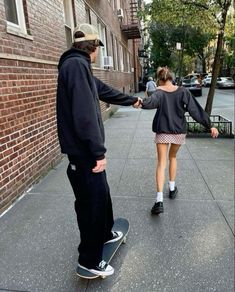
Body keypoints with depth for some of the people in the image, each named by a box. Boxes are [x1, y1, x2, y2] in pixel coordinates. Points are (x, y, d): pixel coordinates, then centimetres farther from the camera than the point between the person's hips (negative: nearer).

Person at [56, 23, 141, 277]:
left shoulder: (79, 66, 17)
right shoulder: (76, 65, -16)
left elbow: (107, 92, 30)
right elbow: (84, 114, -25)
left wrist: (132, 100, 42)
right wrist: (98, 152, -22)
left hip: (86, 150, 10)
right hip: (83, 152, -10)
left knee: (101, 194, 22)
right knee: (91, 202, 1)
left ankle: (105, 234, 43)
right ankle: (89, 260, 20)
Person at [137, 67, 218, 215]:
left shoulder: (159, 93, -6)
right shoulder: (183, 91, -2)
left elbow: (151, 102, -30)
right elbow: (196, 110, -4)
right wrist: (210, 126, -1)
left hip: (163, 131, -2)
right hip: (179, 130, 2)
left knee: (161, 163, 0)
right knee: (173, 157, 25)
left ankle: (159, 200, -10)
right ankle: (172, 188, 33)